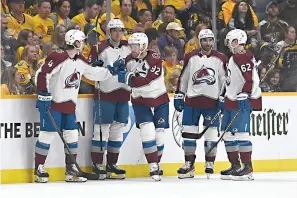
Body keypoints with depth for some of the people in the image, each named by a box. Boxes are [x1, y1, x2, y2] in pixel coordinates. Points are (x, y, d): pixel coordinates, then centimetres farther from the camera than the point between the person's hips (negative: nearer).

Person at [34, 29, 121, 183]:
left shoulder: (80, 61, 9)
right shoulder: (58, 58, -18)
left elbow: (92, 73, 23)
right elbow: (42, 74, -22)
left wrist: (110, 71, 18)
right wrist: (44, 94, -23)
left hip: (69, 104, 8)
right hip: (52, 102, -8)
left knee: (72, 136, 7)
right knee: (47, 135, -6)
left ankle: (71, 170, 14)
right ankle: (39, 170, 2)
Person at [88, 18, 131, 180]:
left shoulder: (128, 47, 9)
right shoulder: (100, 48, -8)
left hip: (123, 94, 6)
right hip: (104, 93, -6)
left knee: (118, 129, 10)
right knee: (102, 127, -6)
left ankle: (112, 164, 18)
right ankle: (97, 165, -1)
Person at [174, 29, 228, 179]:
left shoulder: (220, 59, 1)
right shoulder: (191, 58, 5)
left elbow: (225, 80, 4)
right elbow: (183, 78, 10)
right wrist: (179, 96, 9)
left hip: (212, 101, -1)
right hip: (192, 99, 1)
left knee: (211, 132, 1)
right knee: (189, 131, 1)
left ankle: (209, 163, 12)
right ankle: (189, 164, 8)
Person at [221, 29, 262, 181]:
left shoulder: (244, 57, -14)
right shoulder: (233, 58, 19)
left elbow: (250, 79, -23)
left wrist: (244, 97, -26)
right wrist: (226, 100, 28)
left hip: (242, 101, -11)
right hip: (232, 100, 11)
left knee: (240, 133, -15)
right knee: (228, 133, 12)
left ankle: (247, 168, -13)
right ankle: (235, 166, 18)